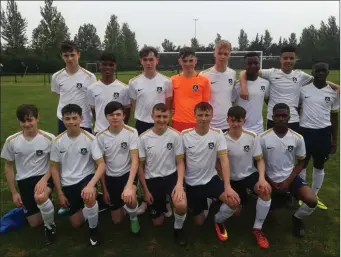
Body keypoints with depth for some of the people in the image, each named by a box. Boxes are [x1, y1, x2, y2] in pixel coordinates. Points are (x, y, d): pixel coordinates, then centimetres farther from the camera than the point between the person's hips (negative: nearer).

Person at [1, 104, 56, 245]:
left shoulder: (49, 138, -12)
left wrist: (44, 179, -19)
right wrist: (14, 193, 4)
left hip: (44, 176, -3)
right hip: (24, 181, 3)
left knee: (40, 197, -38)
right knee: (34, 223, 2)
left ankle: (50, 226, -8)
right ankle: (45, 202, 36)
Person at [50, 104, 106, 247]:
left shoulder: (90, 138, -13)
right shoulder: (58, 141, -6)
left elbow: (101, 164, -18)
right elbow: (55, 168, 2)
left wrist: (91, 185, -34)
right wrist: (60, 193, -1)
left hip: (86, 177, -3)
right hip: (68, 184, 3)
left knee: (89, 197, -37)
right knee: (76, 223, 4)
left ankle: (94, 229, -7)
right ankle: (94, 202, 34)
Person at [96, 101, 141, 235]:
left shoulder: (132, 132, -15)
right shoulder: (101, 137, -7)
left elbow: (135, 160, -22)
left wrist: (129, 186, -36)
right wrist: (104, 189, 1)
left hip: (128, 173, -2)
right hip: (111, 177, 3)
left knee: (130, 198, -35)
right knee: (117, 220, 7)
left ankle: (133, 218, 1)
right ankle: (121, 204, 42)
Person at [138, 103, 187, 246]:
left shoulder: (175, 135, -10)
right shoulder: (144, 138, -8)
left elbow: (180, 162, -5)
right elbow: (140, 166, -1)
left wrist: (180, 183, -22)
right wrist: (145, 190, -2)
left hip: (171, 176, -1)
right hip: (152, 179, 1)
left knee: (181, 205, -32)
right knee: (157, 222, 10)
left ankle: (178, 229, 3)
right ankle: (162, 205, 45)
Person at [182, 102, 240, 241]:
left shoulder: (217, 133, -12)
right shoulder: (184, 135, -13)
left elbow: (224, 160, -17)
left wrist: (227, 187, -28)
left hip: (211, 179, 0)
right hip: (192, 183, 0)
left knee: (234, 202, -26)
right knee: (199, 222, 9)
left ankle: (218, 220, 9)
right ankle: (205, 202, 43)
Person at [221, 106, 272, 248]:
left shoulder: (252, 137, -11)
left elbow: (260, 160, -5)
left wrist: (262, 178, -22)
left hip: (249, 174, 1)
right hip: (231, 178, -1)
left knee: (265, 191, -28)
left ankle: (257, 228, -7)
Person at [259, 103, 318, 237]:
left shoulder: (298, 138, -7)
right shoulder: (263, 138, -12)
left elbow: (300, 163, 1)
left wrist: (288, 181, -11)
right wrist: (271, 182, -9)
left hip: (291, 177, 0)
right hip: (270, 180, 0)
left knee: (312, 201, -23)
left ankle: (297, 218, 11)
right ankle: (281, 198, 32)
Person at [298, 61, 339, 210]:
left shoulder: (334, 92, 1)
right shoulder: (304, 89, -3)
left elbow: (334, 116, 8)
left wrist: (334, 139, 7)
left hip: (324, 132, 2)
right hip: (306, 131, -2)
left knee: (319, 166, 13)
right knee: (302, 164, 7)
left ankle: (314, 196, 29)